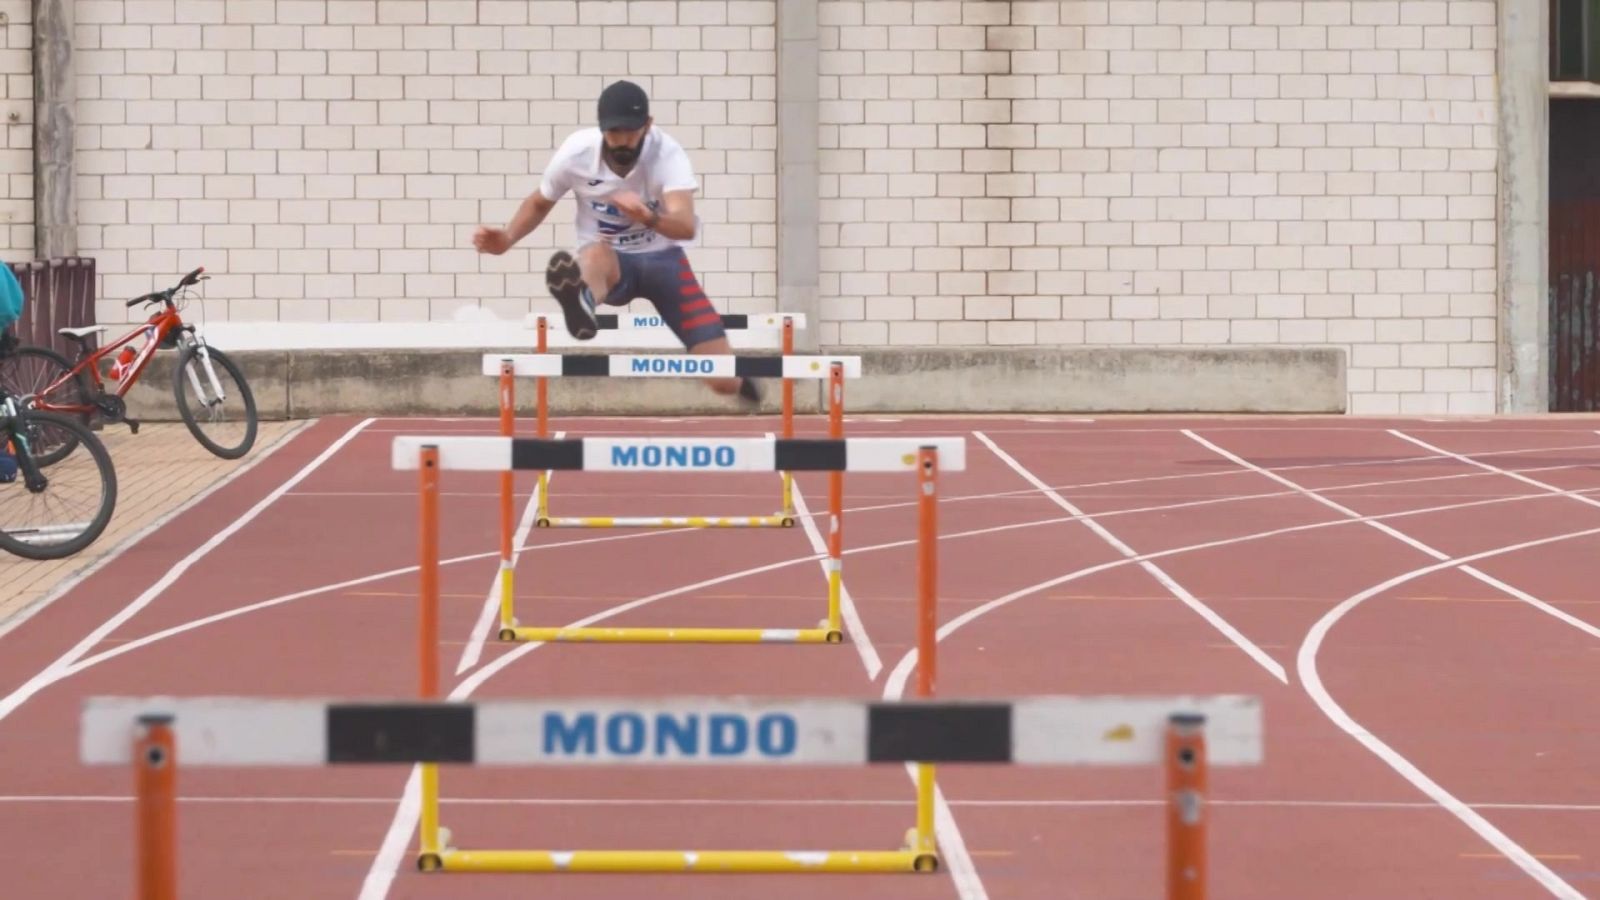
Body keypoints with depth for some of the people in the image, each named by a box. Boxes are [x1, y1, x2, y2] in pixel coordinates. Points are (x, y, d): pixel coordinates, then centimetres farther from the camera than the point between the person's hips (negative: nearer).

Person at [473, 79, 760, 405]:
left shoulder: (667, 153, -24)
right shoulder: (576, 152, -17)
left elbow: (686, 226, -40)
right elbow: (540, 204, 6)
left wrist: (650, 217, -61)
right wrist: (507, 239, -13)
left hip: (662, 259, 0)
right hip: (609, 262, 0)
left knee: (724, 380, -7)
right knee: (596, 255, -41)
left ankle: (739, 381, 32)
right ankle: (582, 303, -78)